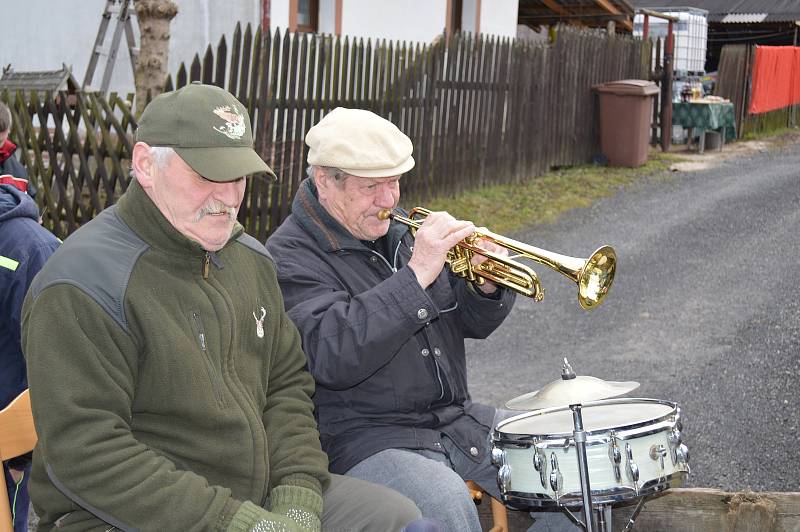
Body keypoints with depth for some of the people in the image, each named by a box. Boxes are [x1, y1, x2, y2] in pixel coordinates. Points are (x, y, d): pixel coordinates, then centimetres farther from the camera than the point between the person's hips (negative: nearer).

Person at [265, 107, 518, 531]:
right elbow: (333, 357, -27)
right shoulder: (290, 257, -11)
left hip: (455, 417, 7)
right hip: (365, 440, -7)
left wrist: (487, 287, -8)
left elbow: (472, 322, 17)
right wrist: (416, 275, -28)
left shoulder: (402, 232, 13)